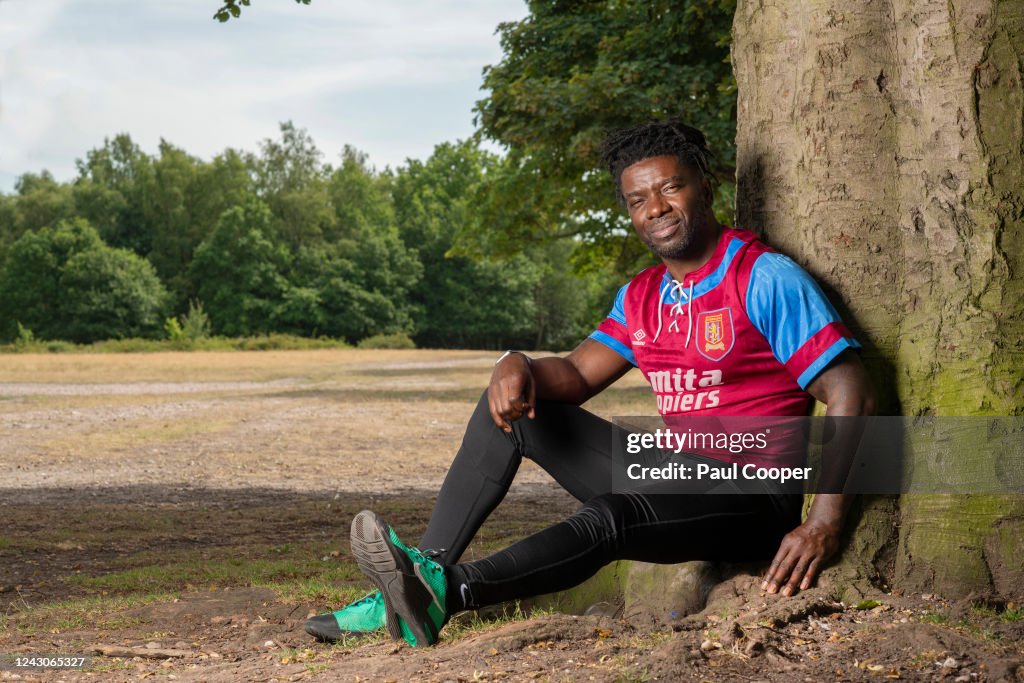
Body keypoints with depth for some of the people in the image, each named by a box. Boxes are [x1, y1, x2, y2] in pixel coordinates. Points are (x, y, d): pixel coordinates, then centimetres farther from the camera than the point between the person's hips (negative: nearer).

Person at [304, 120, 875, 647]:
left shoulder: (767, 280, -11)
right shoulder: (641, 298, 14)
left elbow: (852, 395, -17)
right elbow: (575, 377, 10)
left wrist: (824, 525, -26)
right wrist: (517, 366, -16)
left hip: (751, 498, -8)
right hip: (670, 476, 8)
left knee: (610, 518, -36)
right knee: (513, 410, 2)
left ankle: (449, 590, -54)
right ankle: (425, 578, -12)